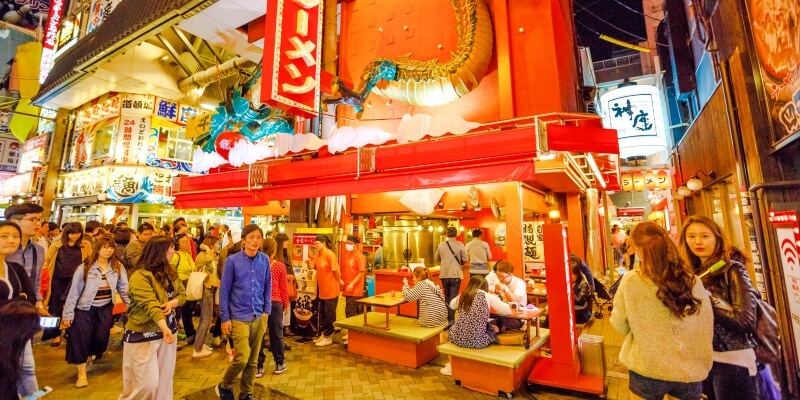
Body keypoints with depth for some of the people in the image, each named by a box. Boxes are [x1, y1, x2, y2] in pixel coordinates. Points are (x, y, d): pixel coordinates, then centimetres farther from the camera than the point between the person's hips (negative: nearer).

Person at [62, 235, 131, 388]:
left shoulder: (118, 267, -6)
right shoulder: (84, 268, -14)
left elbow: (123, 288, -1)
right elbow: (74, 291, -10)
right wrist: (68, 314, -9)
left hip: (105, 308, 3)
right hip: (85, 308, -2)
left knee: (101, 337, 7)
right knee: (81, 338, -2)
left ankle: (90, 355, 41)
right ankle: (82, 374, 11)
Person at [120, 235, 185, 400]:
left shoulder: (170, 272, 5)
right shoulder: (140, 276, -19)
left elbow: (182, 294, 6)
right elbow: (151, 304, -30)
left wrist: (172, 303, -16)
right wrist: (164, 327, -41)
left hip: (168, 329, 7)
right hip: (143, 334, -7)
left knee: (165, 378, 14)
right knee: (148, 382, -1)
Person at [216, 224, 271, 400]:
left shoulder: (265, 260, 0)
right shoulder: (232, 261, -9)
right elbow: (224, 291, -4)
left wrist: (267, 311, 3)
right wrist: (225, 318, -5)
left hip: (259, 317, 3)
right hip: (239, 317, -3)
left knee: (252, 360, 13)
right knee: (242, 358, -6)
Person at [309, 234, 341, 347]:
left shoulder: (329, 254, -19)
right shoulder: (318, 255, 6)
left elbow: (336, 270, -18)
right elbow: (312, 267, 2)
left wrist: (340, 280, -5)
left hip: (331, 289, -8)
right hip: (322, 289, 8)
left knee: (329, 314, 5)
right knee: (322, 314, 19)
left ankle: (328, 338, 18)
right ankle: (324, 334, 34)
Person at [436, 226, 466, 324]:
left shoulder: (441, 245, -2)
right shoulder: (460, 245, -9)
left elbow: (437, 259, 9)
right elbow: (464, 259, -6)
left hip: (444, 275, 3)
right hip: (455, 274, -3)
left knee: (447, 296, 17)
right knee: (453, 297, 3)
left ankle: (446, 316, 26)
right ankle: (451, 319, 0)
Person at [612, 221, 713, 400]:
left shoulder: (630, 282, -16)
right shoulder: (693, 281, -6)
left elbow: (620, 326, -5)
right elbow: (707, 329, 4)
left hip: (647, 371, -3)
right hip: (690, 371, 3)